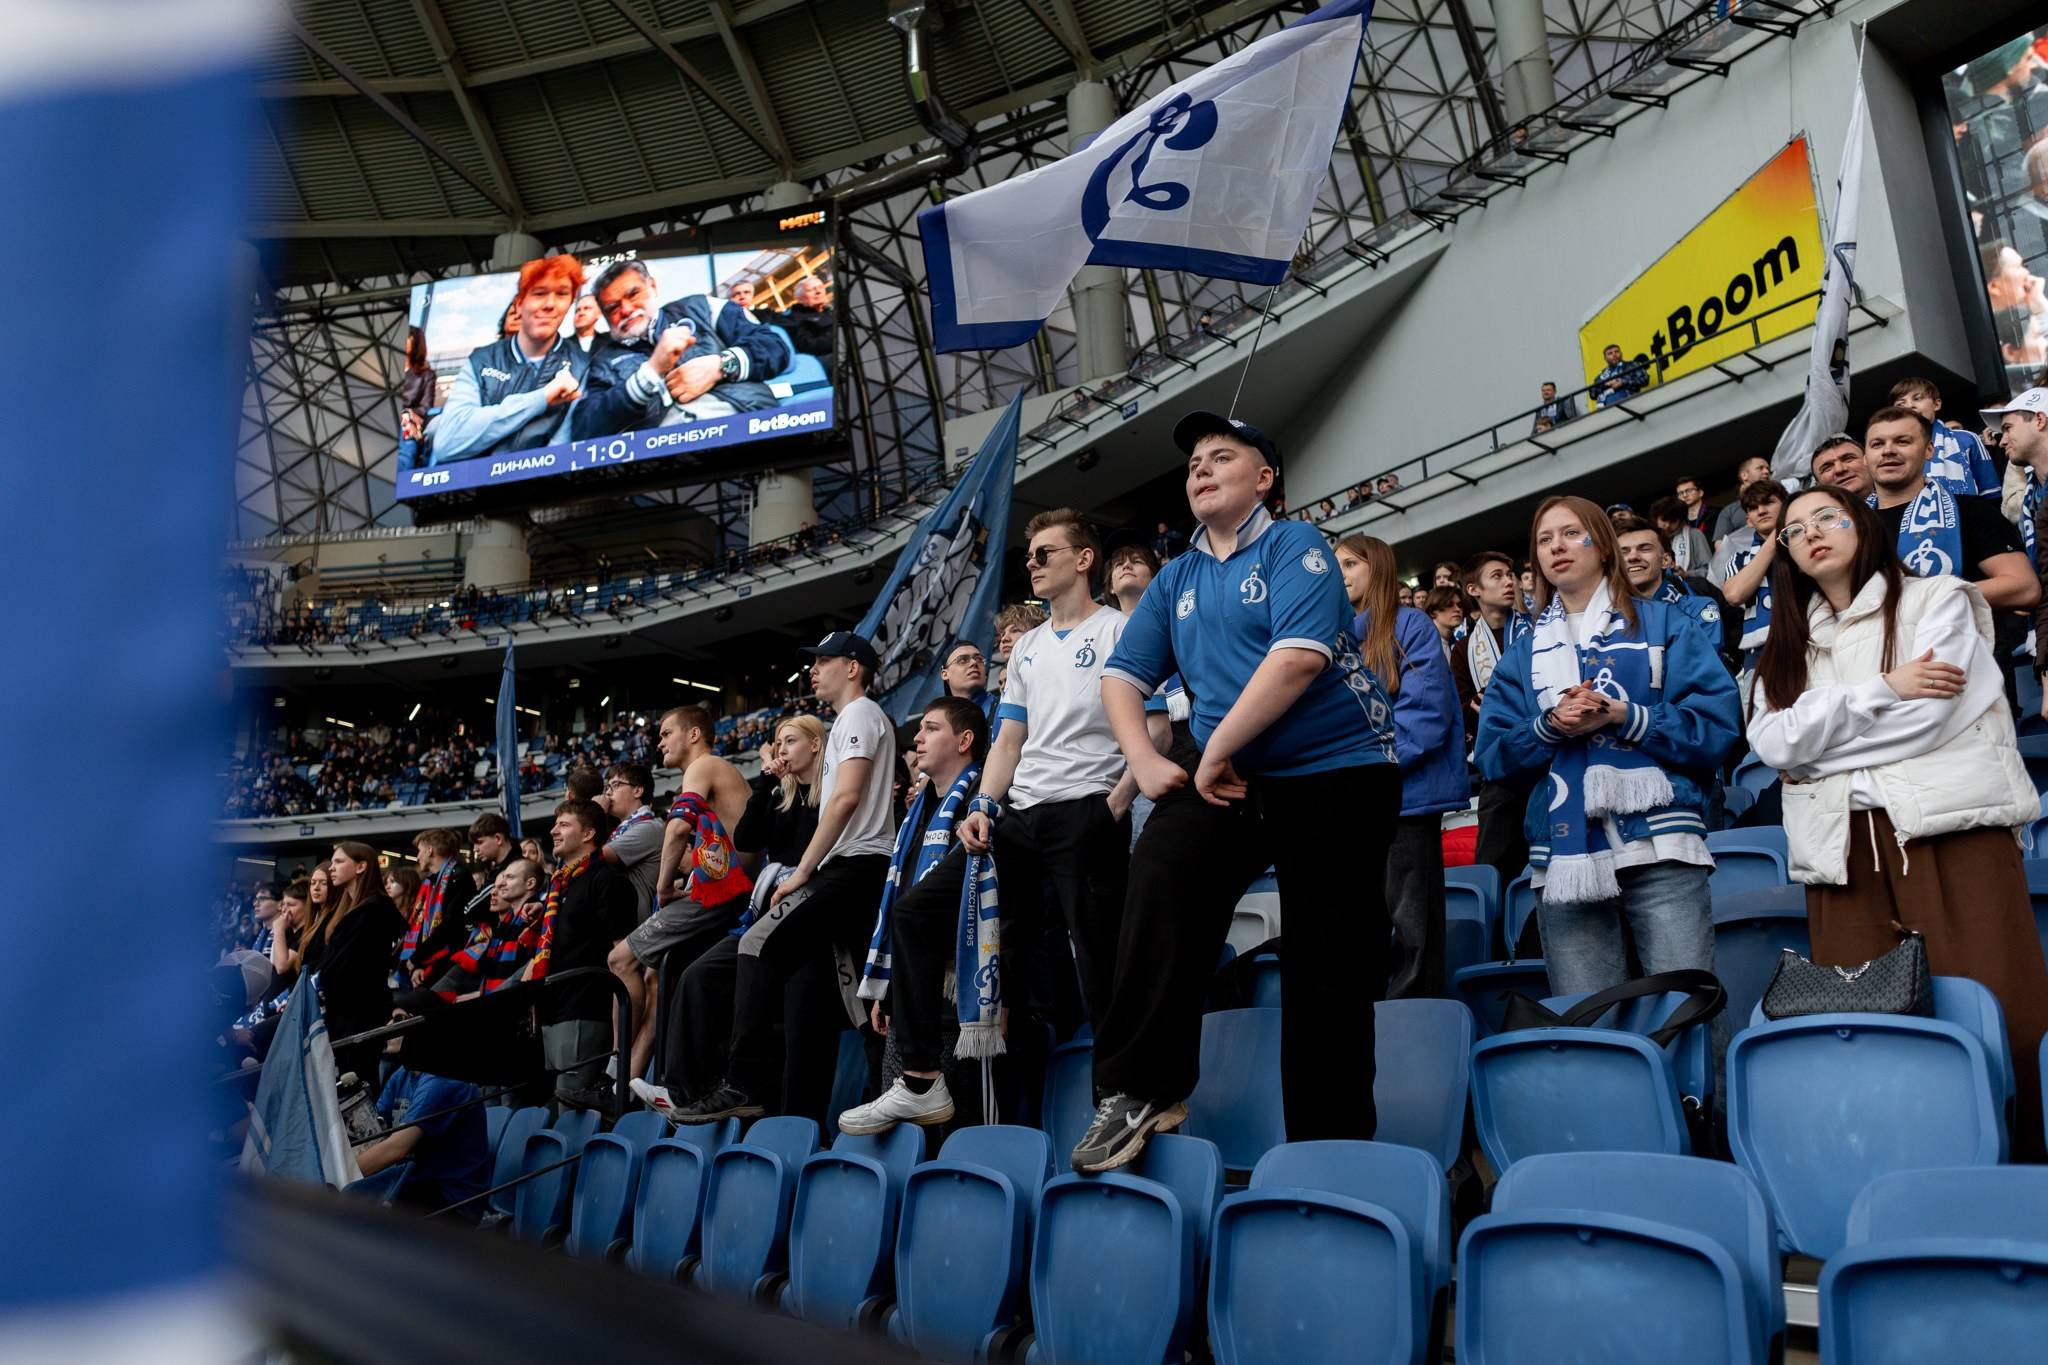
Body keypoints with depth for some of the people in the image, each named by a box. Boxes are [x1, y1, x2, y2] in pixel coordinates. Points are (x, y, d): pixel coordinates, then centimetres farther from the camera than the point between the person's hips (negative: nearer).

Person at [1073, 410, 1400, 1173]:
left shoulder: (1293, 547, -3)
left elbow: (1299, 657, -18)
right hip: (1227, 774, 4)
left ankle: (1329, 1149, 15)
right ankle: (1141, 1091, -19)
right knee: (1162, 875, -26)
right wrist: (1144, 760, -3)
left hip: (1337, 771, -4)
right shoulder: (1177, 579, 15)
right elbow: (1122, 675, 15)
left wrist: (1214, 752, -16)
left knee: (1331, 966, 0)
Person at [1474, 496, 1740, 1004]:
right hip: (1566, 860, 3)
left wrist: (1623, 718, -10)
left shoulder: (1661, 623, 12)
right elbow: (1491, 754, 11)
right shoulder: (1524, 653, 19)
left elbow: (1717, 721, 1)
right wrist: (1549, 727, -7)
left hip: (1660, 848, -2)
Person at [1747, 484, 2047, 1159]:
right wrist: (1882, 690, -5)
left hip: (1948, 825, -2)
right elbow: (1770, 742, 2)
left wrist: (1812, 736, 3)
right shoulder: (1787, 645, 21)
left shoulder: (1938, 598, 11)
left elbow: (1925, 719, -4)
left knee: (1992, 1012, -12)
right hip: (1842, 845, 3)